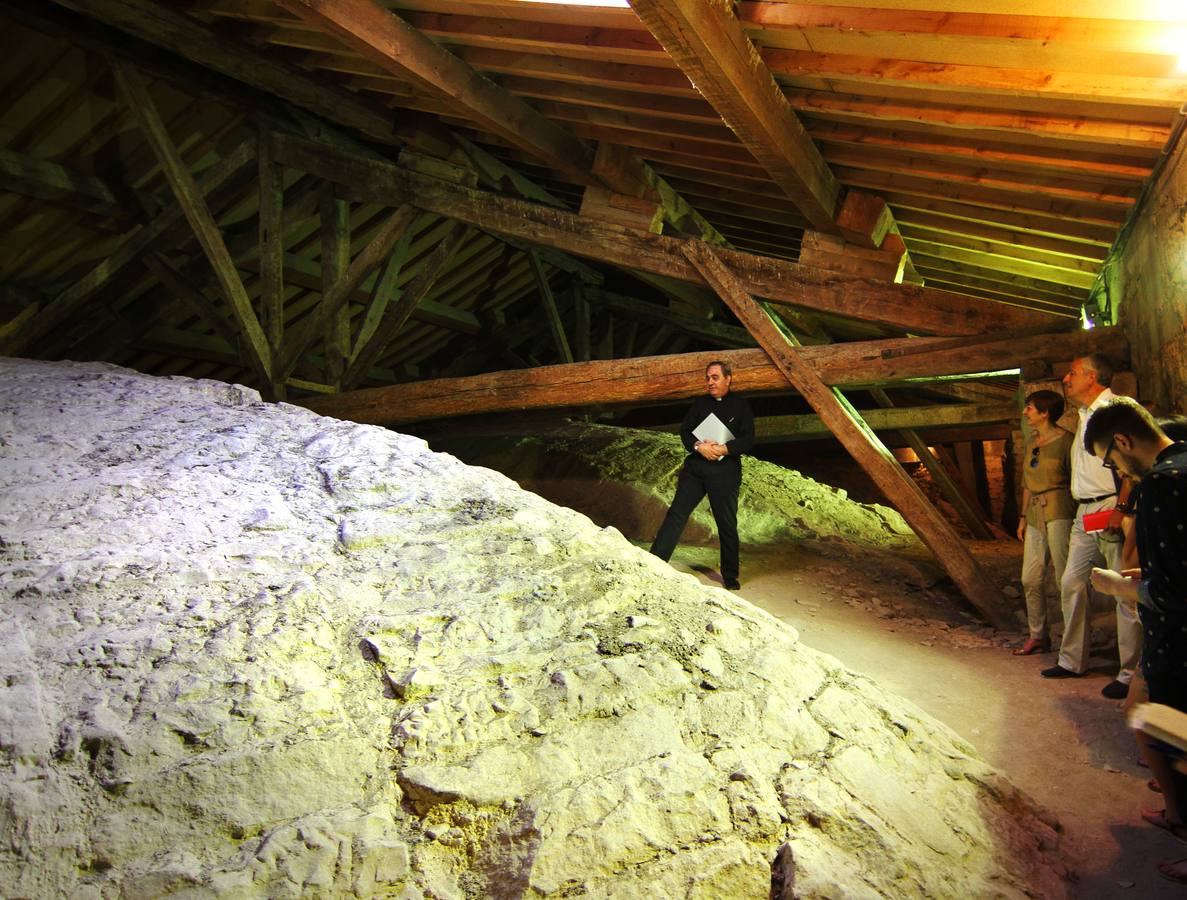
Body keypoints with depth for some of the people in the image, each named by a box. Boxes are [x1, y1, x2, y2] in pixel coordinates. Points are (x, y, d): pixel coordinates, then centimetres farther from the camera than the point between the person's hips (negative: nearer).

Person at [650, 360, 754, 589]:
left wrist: (723, 449, -18)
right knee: (676, 514, -6)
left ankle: (730, 576, 18)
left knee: (727, 524, 5)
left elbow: (748, 441, -4)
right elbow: (684, 431, 8)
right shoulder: (701, 404, 12)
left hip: (725, 470, -3)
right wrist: (699, 446, -12)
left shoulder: (740, 406, 3)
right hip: (696, 467, 3)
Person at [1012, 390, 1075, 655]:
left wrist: (1076, 518, -15)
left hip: (1058, 513, -8)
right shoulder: (1031, 442, 15)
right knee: (1030, 580, 9)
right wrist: (1023, 517, 19)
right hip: (1035, 514, 8)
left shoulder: (1065, 440, -8)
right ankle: (1038, 637, 19)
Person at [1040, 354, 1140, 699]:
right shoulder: (1085, 416, 20)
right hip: (1085, 512, 10)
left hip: (1110, 508, -10)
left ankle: (1131, 674, 2)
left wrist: (1121, 507, -22)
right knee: (1072, 583, 10)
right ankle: (1072, 660, 20)